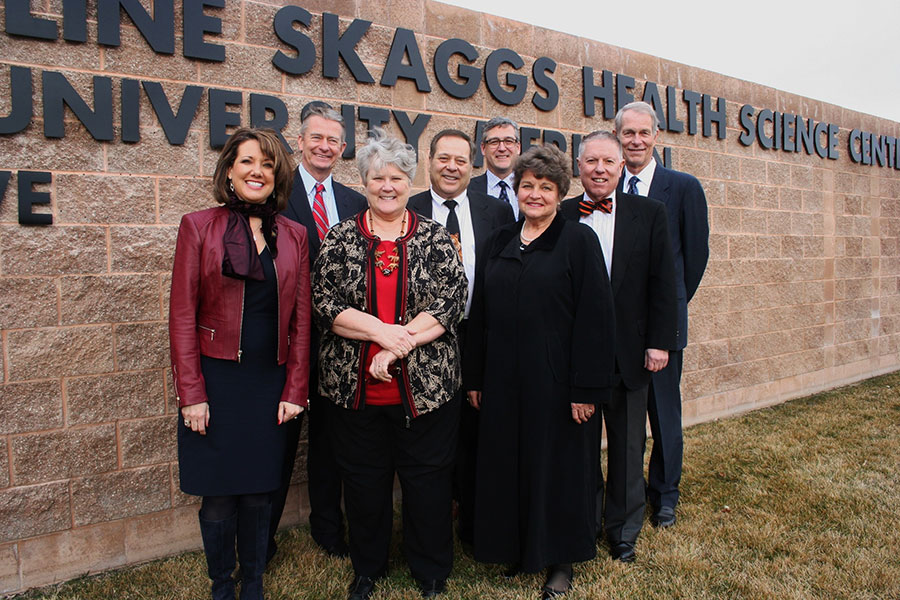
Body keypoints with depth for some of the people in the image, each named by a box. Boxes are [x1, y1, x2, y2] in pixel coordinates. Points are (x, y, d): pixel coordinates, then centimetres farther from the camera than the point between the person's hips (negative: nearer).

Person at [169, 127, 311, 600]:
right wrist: (191, 394, -9)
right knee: (218, 496, 6)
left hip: (270, 383, 2)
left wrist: (295, 390, 0)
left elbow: (300, 319, 5)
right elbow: (182, 314, -4)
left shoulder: (294, 236, 6)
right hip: (215, 380, -2)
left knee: (259, 493, 11)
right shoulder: (198, 227, -1)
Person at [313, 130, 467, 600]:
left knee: (428, 480, 9)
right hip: (355, 387, 1)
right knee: (364, 481, 13)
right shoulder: (341, 238, 4)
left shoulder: (435, 239, 2)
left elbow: (451, 302, -7)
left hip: (425, 385, -1)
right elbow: (323, 302, -5)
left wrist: (396, 348, -17)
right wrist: (381, 331, -18)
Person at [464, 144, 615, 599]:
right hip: (503, 381, 5)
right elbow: (480, 313, 11)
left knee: (556, 465, 9)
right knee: (507, 464, 13)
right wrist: (475, 377, 8)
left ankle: (560, 560, 28)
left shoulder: (579, 241, -5)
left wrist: (586, 388, -14)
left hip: (555, 381, -4)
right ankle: (518, 548, 33)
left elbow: (595, 318, -10)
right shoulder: (500, 241, 9)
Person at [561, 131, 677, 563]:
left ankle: (623, 529, 33)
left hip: (629, 353, 1)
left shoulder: (649, 214, 1)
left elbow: (663, 283, 0)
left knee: (627, 446, 14)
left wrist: (659, 342, -5)